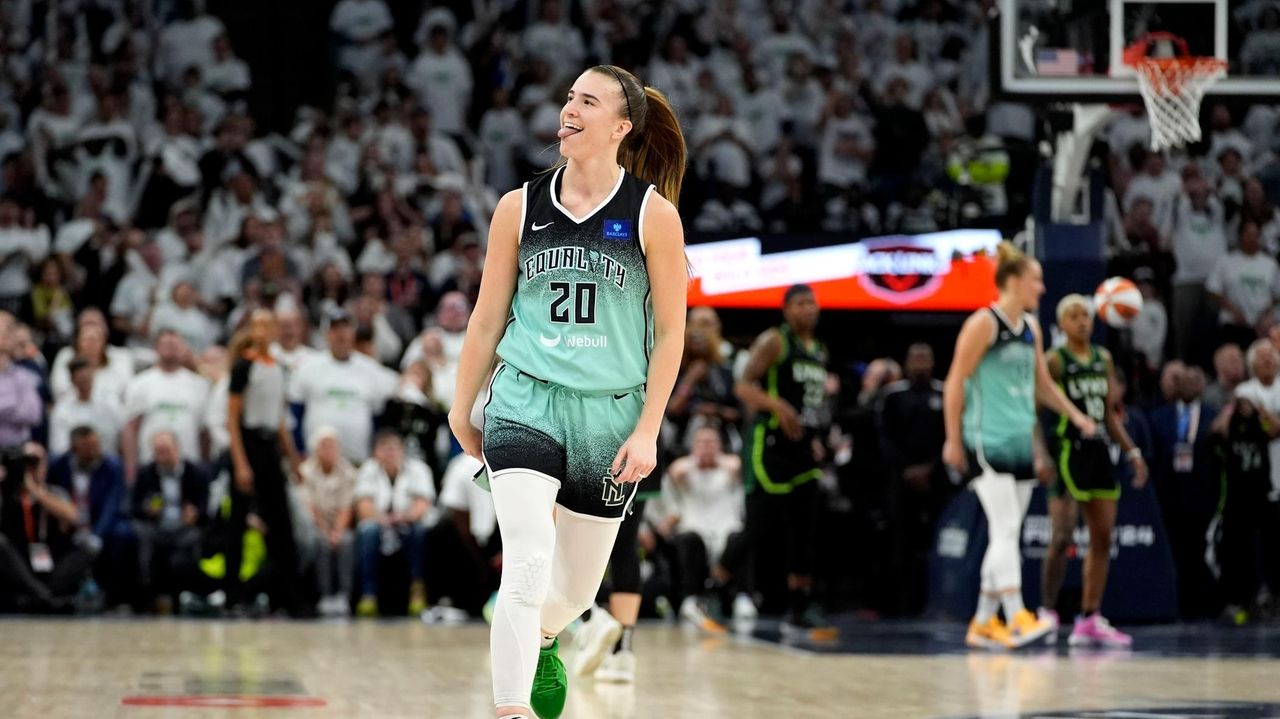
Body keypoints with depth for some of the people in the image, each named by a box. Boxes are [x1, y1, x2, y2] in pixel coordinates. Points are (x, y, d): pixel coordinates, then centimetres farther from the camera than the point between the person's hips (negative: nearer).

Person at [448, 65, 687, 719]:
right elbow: (487, 320, 11)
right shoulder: (520, 208, 1)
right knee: (528, 568, -19)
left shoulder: (653, 213, -3)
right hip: (526, 402, -1)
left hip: (611, 412, 1)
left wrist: (648, 429, -5)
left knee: (578, 587, 14)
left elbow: (670, 332, 0)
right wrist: (462, 409, 15)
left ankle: (540, 638, 48)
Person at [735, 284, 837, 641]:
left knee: (803, 536, 5)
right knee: (757, 529, -8)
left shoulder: (819, 351, 18)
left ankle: (799, 613, 7)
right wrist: (777, 405, -31)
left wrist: (816, 437, 17)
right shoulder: (774, 342, -6)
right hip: (771, 446, -7)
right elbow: (744, 385, -15)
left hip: (803, 448, 8)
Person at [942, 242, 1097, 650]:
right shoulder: (983, 324, -9)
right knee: (1005, 529, -15)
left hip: (1020, 441, 8)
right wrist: (953, 439, -11)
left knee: (1006, 536, 7)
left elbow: (1041, 383, 25)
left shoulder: (1031, 326, 14)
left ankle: (984, 623, 13)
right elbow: (956, 382, -9)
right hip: (986, 442, -8)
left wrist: (1075, 416, 16)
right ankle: (1017, 618, -21)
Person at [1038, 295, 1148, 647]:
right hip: (1067, 450, -7)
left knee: (1103, 538, 4)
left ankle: (1090, 619, 9)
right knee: (1063, 537, -12)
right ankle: (1047, 612, 0)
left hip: (1098, 452, 7)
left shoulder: (1104, 359, 12)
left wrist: (1132, 451, 12)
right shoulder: (1055, 361, -7)